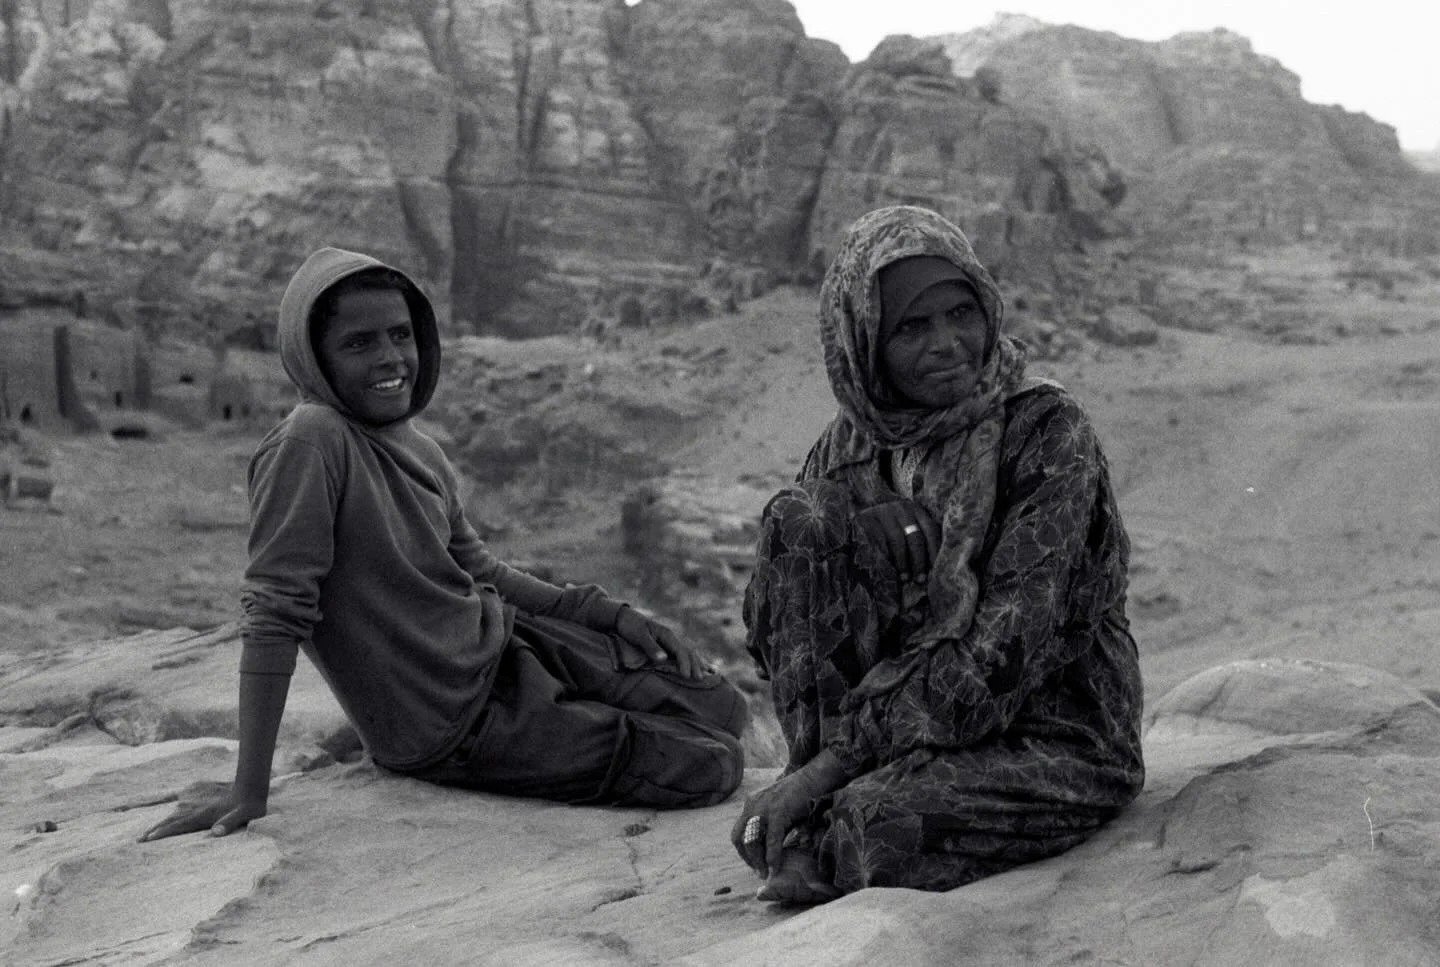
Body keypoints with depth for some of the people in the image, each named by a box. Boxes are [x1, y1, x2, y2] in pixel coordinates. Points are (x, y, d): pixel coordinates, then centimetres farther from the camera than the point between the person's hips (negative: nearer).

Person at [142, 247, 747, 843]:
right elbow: (273, 612, -27)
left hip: (503, 642, 8)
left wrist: (609, 614, 5)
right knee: (712, 768, -5)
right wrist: (249, 792, -29)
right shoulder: (309, 444, -24)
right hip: (449, 727, -8)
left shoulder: (420, 451, 2)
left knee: (723, 710, 12)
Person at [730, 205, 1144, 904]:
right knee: (802, 515, -17)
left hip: (1058, 740, -5)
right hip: (917, 723, 5)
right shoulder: (846, 449, 5)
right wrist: (818, 755, -19)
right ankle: (808, 832, -15)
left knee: (874, 821, -36)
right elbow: (771, 626, 2)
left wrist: (834, 760, -24)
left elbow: (1007, 644, -21)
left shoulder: (1045, 428, -11)